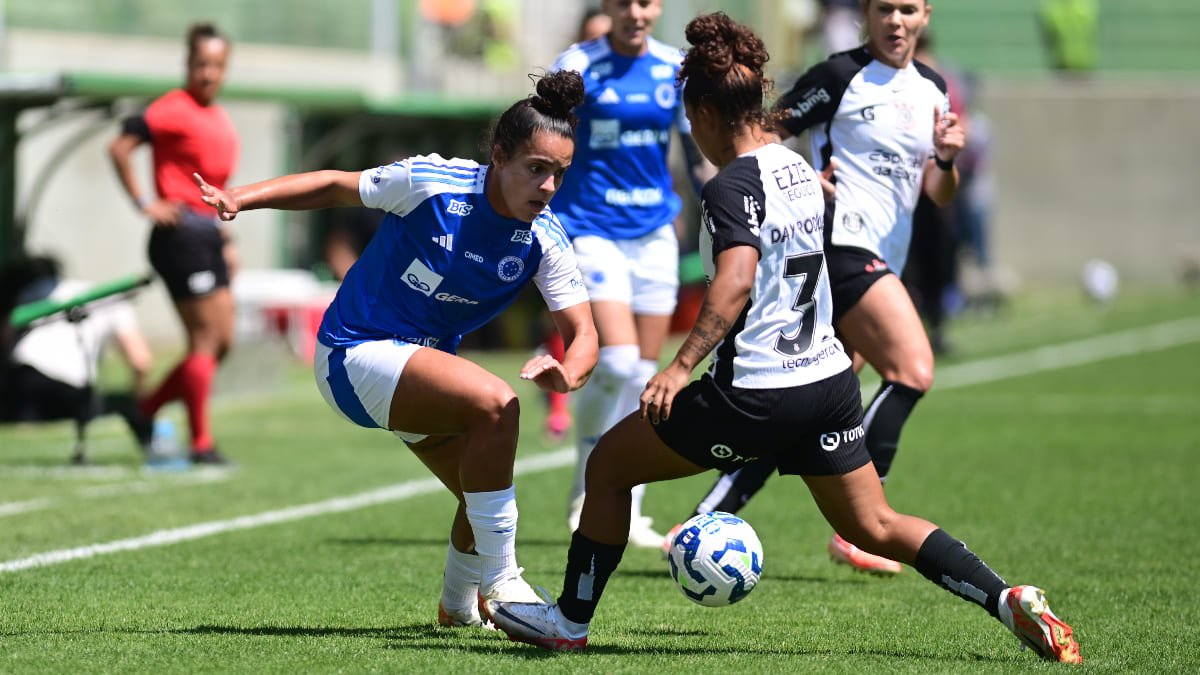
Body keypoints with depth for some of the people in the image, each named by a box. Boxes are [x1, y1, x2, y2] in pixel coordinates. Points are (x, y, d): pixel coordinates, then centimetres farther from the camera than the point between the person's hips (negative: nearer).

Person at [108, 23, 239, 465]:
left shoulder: (221, 120, 15)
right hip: (181, 233, -9)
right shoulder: (175, 109, -11)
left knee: (221, 343, 9)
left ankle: (144, 411, 19)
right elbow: (119, 149, -19)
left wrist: (225, 240, 19)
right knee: (206, 341, -7)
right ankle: (201, 443, 0)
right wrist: (145, 204, -18)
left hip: (208, 236, 9)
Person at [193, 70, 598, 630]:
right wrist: (241, 198, -19)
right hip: (355, 352, -7)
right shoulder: (432, 181, -21)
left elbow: (582, 331, -8)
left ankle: (458, 607, 39)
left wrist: (568, 372, -32)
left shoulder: (544, 241, -9)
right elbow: (337, 187, -8)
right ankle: (500, 583, -19)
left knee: (488, 492, 8)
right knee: (494, 402, -28)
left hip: (424, 363, 7)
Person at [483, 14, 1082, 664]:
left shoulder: (731, 187, -14)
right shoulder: (798, 167, 11)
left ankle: (570, 619, 18)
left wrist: (681, 366, -36)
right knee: (876, 527, 13)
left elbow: (736, 280, -29)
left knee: (608, 465, 10)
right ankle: (1008, 599, -5)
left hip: (755, 393, -8)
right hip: (829, 379, 8)